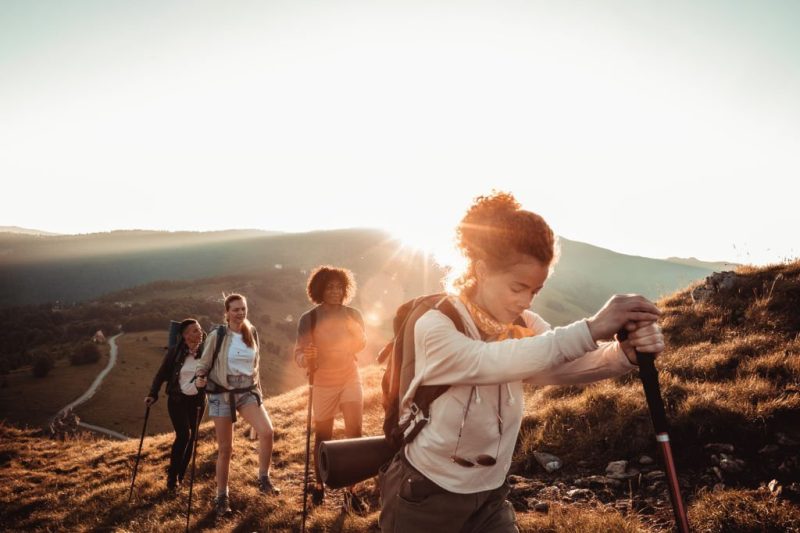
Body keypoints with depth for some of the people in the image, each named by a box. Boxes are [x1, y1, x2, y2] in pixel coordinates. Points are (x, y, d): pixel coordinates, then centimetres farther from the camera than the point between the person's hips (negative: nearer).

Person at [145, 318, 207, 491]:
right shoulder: (175, 352, -10)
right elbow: (161, 374, -4)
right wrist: (152, 394, -11)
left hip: (197, 400, 2)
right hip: (177, 399, -2)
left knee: (191, 437, 6)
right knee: (183, 435, -13)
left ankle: (180, 475, 22)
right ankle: (172, 475, 5)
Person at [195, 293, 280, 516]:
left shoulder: (252, 333, 6)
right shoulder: (217, 335, -7)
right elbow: (204, 364, 0)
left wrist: (258, 389, 18)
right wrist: (200, 378, -19)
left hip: (247, 391, 3)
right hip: (222, 394, -3)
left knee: (267, 431, -21)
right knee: (225, 448, 3)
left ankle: (264, 479, -2)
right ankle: (221, 496, 22)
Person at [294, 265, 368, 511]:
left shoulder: (353, 314, -5)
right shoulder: (309, 318, -14)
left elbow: (362, 345, 2)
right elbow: (299, 353, -20)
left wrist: (355, 330, -18)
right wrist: (306, 358, -42)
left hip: (350, 379, 2)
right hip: (323, 383, -2)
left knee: (354, 433, -5)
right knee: (323, 437, 10)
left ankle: (350, 490, 7)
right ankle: (319, 485, 31)